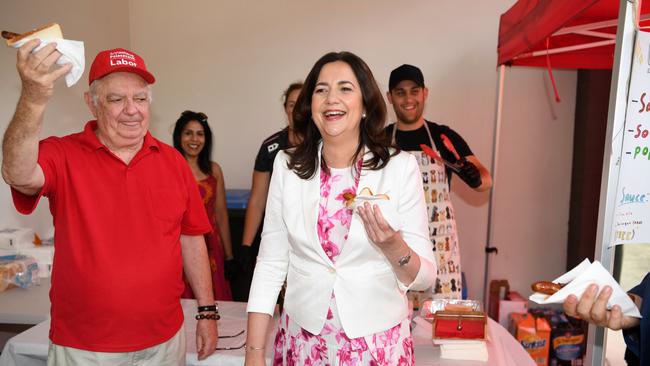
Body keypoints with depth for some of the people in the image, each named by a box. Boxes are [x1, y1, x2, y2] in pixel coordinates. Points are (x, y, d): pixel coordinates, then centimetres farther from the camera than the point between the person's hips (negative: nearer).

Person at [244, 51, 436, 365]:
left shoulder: (401, 167, -11)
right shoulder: (286, 165, -5)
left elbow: (424, 277, -7)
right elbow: (270, 263, -2)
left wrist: (394, 247, -27)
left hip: (378, 340, -1)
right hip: (303, 338, 2)